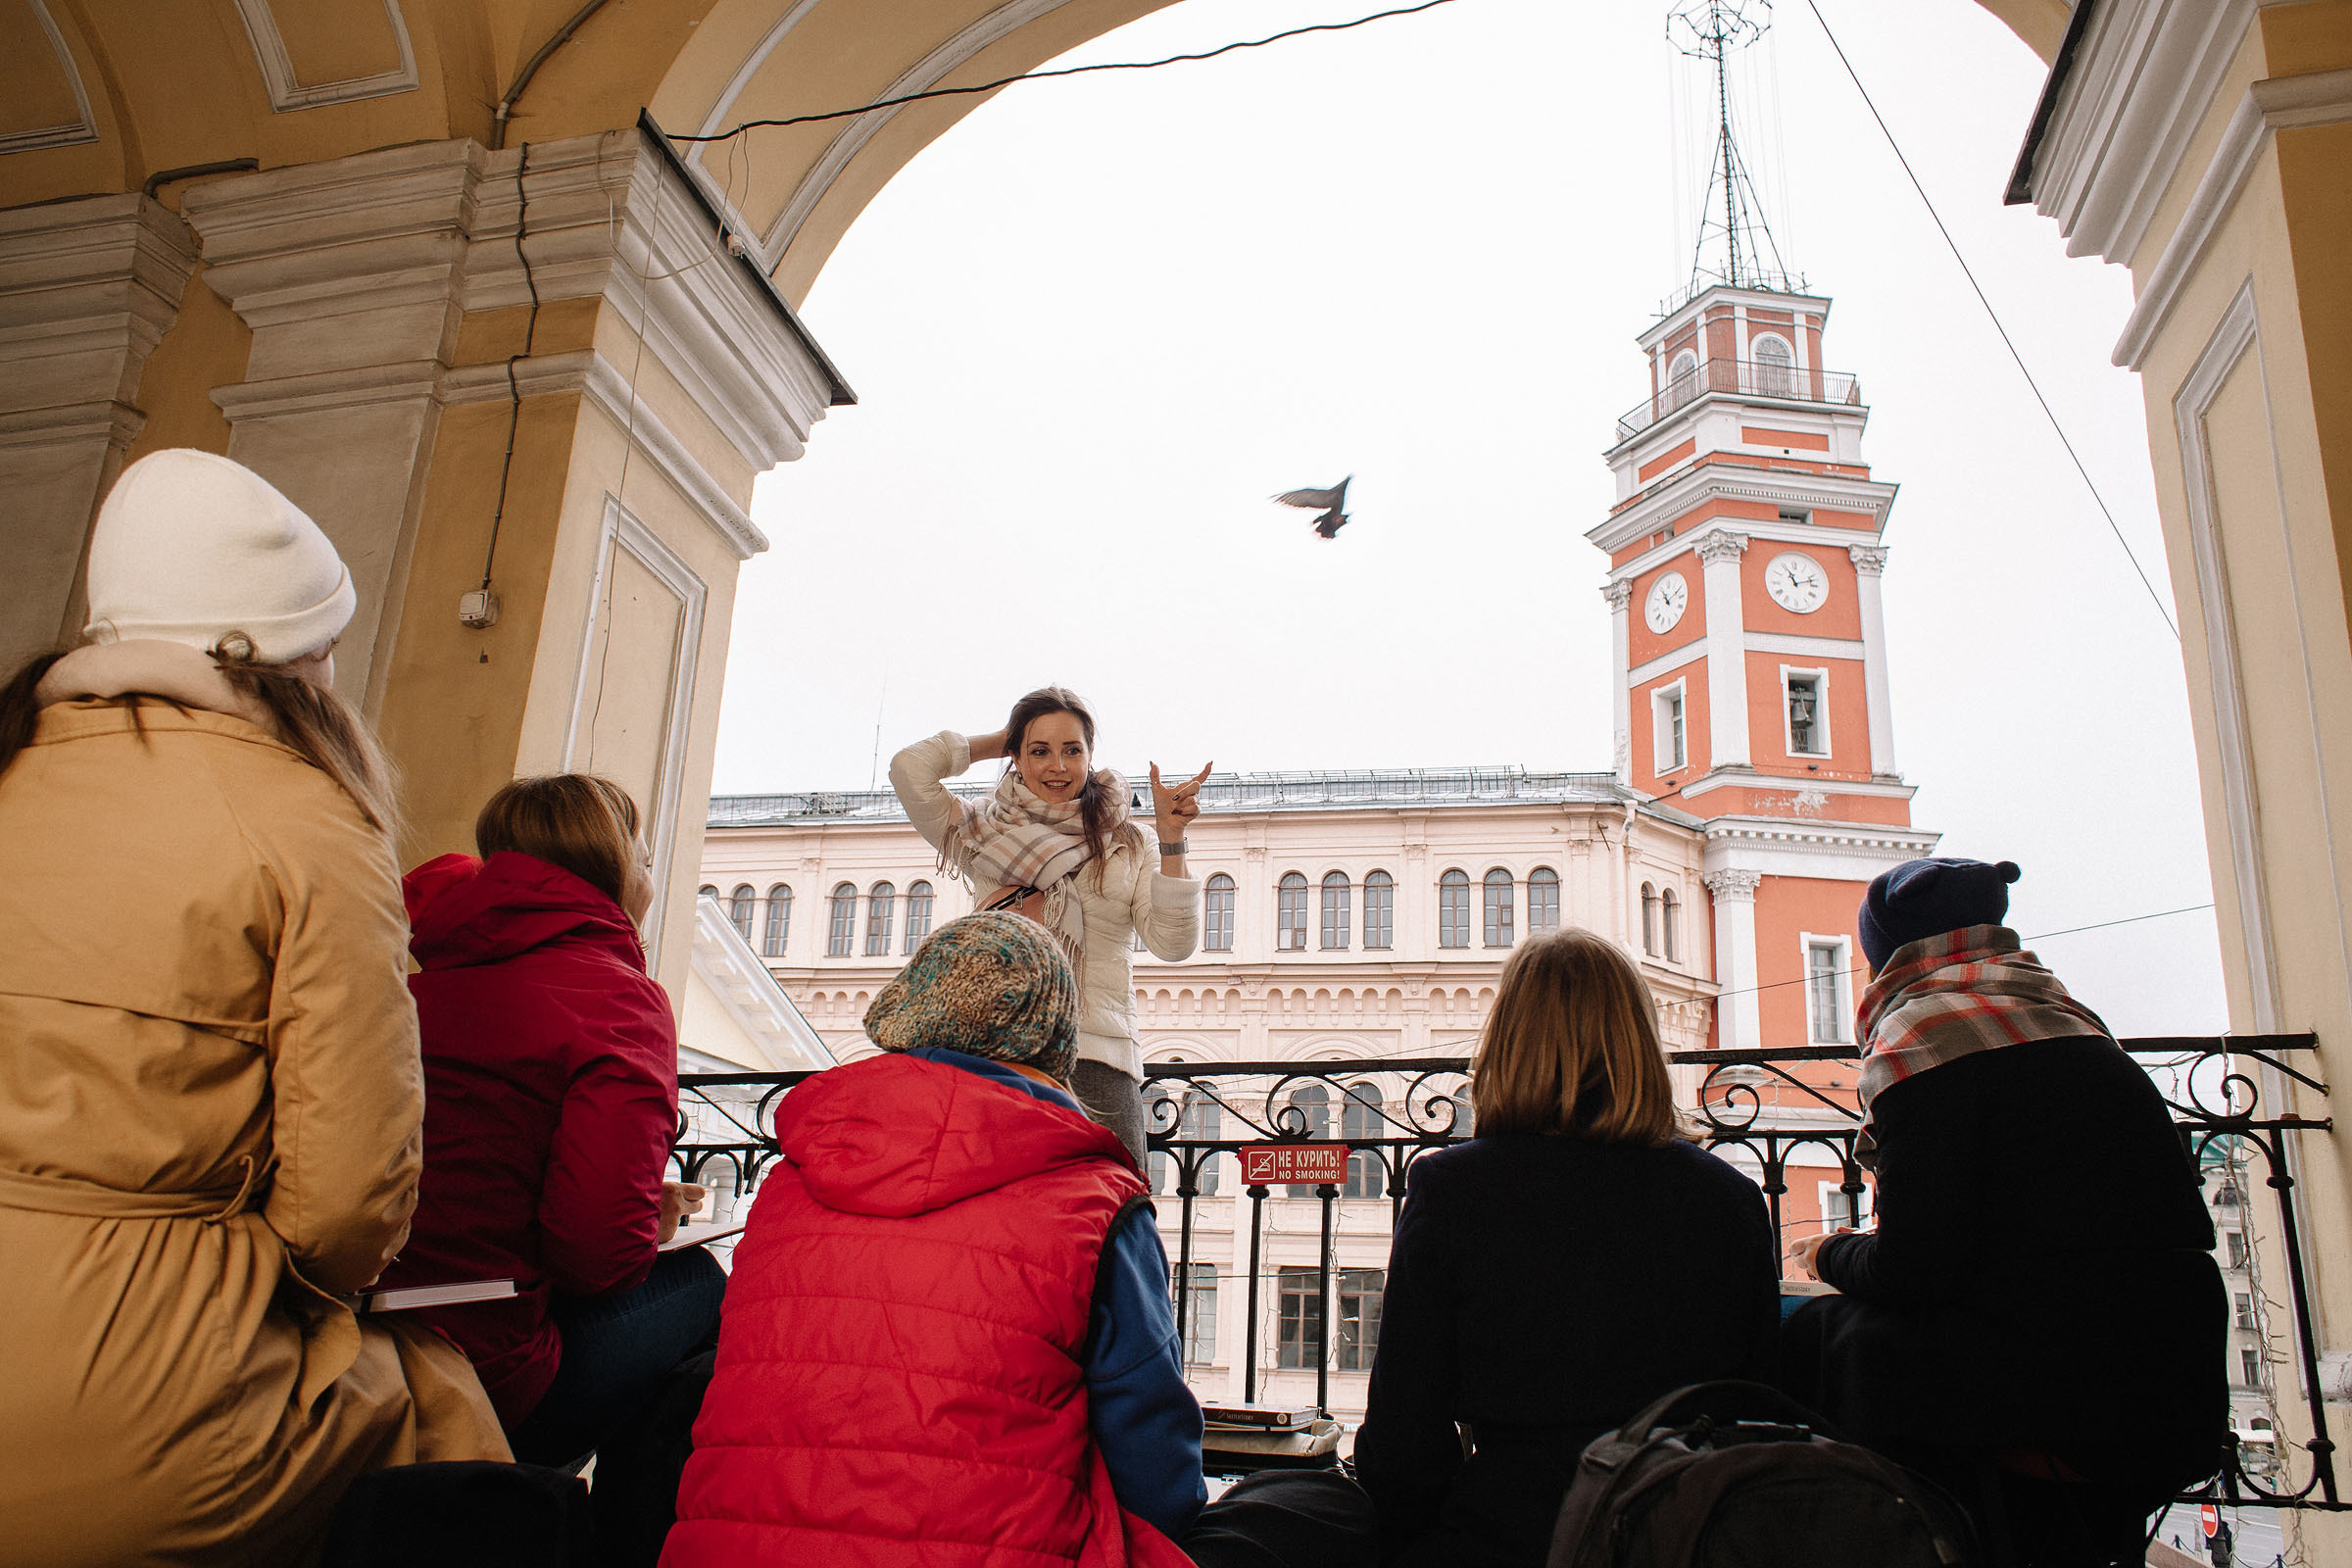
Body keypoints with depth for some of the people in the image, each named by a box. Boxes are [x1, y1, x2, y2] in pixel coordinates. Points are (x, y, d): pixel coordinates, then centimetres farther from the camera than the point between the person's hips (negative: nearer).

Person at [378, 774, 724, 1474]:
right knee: (700, 1282, 12)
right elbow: (600, 1251, -19)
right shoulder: (619, 997, -11)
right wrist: (655, 1222, 5)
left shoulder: (421, 972, 10)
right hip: (486, 1384, -7)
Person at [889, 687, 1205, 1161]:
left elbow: (1174, 944, 4)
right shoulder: (982, 835, 16)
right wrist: (1000, 741, 14)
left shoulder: (1128, 845, 15)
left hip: (1097, 1058, 0)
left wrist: (1171, 841, -7)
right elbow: (909, 769, 2)